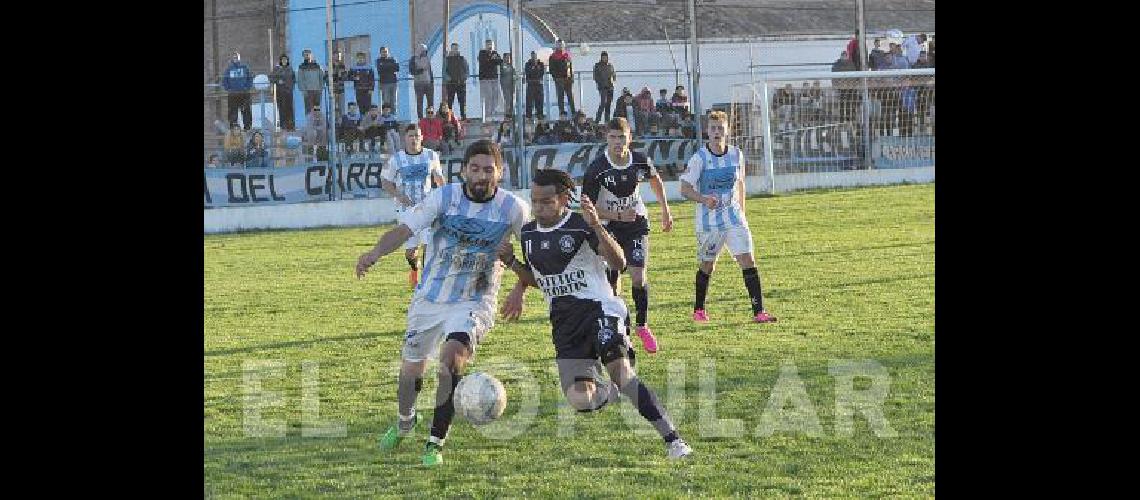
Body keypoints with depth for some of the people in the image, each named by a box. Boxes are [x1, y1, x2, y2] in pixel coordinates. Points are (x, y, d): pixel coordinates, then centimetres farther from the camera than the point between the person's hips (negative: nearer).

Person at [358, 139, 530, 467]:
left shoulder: (513, 208, -9)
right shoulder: (444, 197, -11)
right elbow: (404, 229, -19)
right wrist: (376, 253, -37)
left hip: (473, 302, -2)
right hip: (430, 298, 2)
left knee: (452, 359, -25)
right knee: (411, 367, 13)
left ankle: (435, 443, -13)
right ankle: (404, 422, 47)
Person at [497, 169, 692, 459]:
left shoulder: (582, 226, -8)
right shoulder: (529, 234, 12)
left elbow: (618, 263, -21)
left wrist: (596, 227, -34)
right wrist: (511, 262, 8)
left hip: (598, 309, -5)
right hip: (564, 324, 5)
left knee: (622, 375, -27)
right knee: (579, 400, -13)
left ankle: (673, 440, -20)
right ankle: (610, 393, 25)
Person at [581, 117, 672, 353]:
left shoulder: (641, 162, -9)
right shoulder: (596, 170, -19)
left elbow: (655, 180, 15)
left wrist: (665, 211, 20)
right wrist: (619, 215, -22)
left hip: (637, 224, 1)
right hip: (609, 228, -1)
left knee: (638, 277, -12)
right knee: (610, 282, -1)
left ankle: (643, 325, 8)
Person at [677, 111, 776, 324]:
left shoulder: (736, 154, 2)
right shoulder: (699, 158, -11)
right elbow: (685, 188, -13)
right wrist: (704, 199, -31)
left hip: (733, 218, 3)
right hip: (708, 220, -3)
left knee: (747, 260, -10)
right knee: (707, 266, 9)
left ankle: (758, 311, -12)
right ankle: (698, 310, 31)